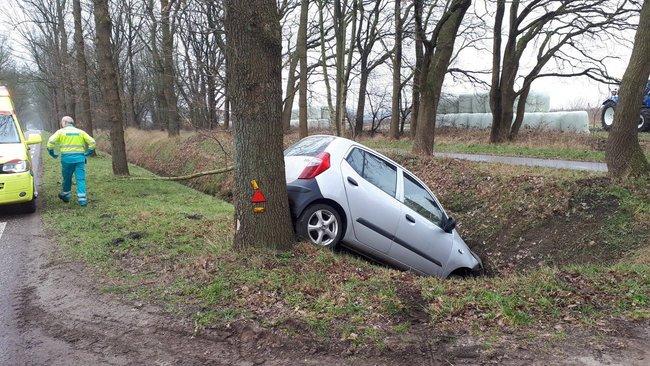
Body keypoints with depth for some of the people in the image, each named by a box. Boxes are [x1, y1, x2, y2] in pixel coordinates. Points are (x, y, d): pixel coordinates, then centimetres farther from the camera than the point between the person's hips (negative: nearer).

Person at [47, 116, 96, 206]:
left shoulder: (61, 132, 7)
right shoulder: (80, 132, 13)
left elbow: (50, 142, -6)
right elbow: (92, 142, 7)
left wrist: (52, 153, 6)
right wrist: (88, 153, 14)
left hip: (66, 158, -1)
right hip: (79, 158, 1)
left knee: (67, 178, 15)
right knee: (81, 179, -1)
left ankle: (66, 195, 31)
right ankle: (82, 198, -8)